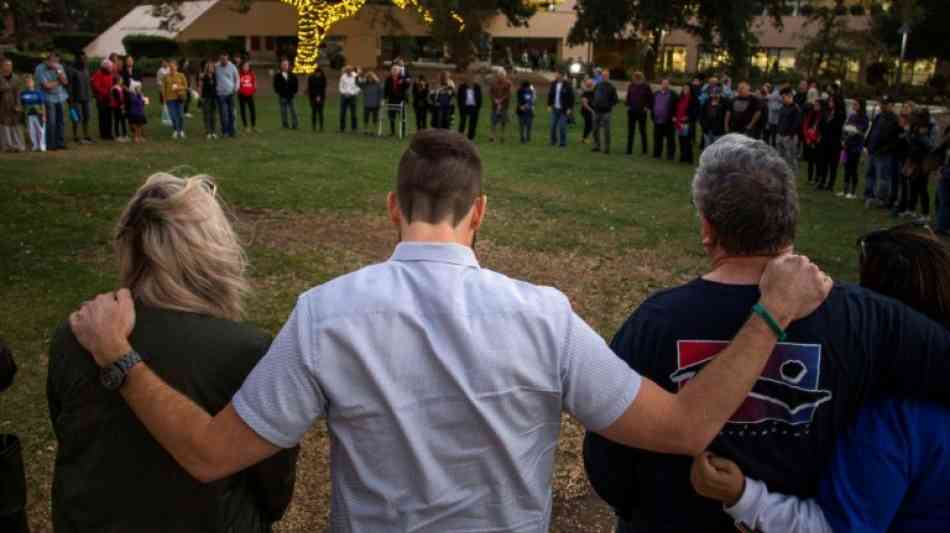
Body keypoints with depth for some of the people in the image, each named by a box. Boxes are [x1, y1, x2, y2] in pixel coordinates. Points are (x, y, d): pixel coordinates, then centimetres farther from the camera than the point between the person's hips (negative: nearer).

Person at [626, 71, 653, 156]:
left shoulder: (646, 86, -4)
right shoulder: (631, 86, 5)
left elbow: (651, 98, 1)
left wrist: (648, 107, -6)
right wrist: (628, 105, 7)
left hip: (642, 112, -3)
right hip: (631, 111, 3)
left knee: (643, 131, 6)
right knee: (630, 131, 4)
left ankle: (644, 150, 13)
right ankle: (629, 150, 8)